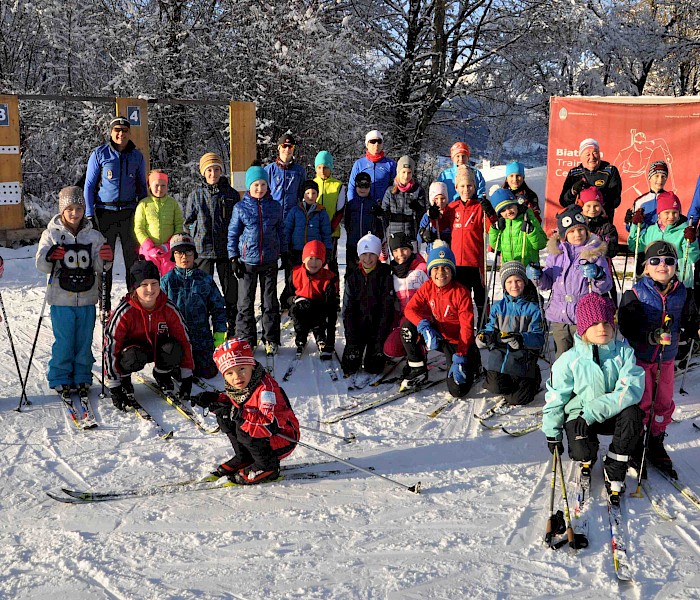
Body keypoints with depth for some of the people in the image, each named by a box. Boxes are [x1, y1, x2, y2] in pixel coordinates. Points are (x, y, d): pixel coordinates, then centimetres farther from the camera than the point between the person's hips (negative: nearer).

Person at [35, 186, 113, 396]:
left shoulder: (93, 235, 4)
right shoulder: (51, 234, -1)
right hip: (61, 299, -2)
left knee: (84, 341, 9)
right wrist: (49, 257, -26)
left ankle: (82, 377, 22)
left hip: (87, 298, 2)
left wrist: (105, 259, -20)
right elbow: (41, 266, -4)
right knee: (63, 341, 3)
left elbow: (99, 267, 2)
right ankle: (60, 379, 16)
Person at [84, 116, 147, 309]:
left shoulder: (137, 156, 8)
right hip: (105, 212, -2)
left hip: (129, 212, 2)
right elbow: (89, 185, 2)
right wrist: (90, 215, -5)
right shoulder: (99, 154, 0)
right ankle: (104, 302, 8)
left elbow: (142, 186, 16)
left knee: (133, 257, 2)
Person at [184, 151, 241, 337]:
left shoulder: (231, 194, 4)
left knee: (230, 288, 5)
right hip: (202, 250, 0)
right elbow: (188, 222, 9)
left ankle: (231, 326, 16)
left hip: (227, 249, 0)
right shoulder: (195, 195, 4)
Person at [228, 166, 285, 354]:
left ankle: (271, 339, 18)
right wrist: (233, 257, -2)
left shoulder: (275, 206, 5)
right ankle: (246, 340, 13)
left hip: (270, 261, 1)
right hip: (247, 261, -1)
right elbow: (233, 233, 4)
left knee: (270, 303, 8)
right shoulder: (240, 208, 0)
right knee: (246, 303, 3)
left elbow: (281, 230, 13)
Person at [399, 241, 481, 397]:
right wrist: (424, 327, -33)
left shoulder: (461, 293, -20)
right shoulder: (428, 287, -6)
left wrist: (460, 358, -28)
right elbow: (410, 308, -13)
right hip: (435, 335, 4)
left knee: (458, 390, -18)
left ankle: (471, 363, 17)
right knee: (407, 326, -21)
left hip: (457, 342, -4)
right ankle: (417, 370, -2)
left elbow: (467, 327, -21)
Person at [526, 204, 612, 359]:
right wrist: (537, 276, -7)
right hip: (559, 318, 3)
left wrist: (597, 275, -28)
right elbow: (547, 282, 14)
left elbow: (605, 287, -7)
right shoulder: (556, 253, 7)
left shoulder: (595, 253, -2)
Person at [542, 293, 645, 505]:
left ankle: (614, 472, -12)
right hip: (579, 416, -1)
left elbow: (631, 389, -22)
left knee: (633, 413, -32)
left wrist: (593, 412, -31)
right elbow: (555, 398, 1)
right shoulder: (570, 359, -10)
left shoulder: (624, 352, -9)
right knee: (582, 452, -29)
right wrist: (552, 434, 2)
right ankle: (587, 457, 15)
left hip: (612, 416, 1)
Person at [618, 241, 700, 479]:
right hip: (638, 357, -4)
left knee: (664, 403, 13)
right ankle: (635, 447, 21)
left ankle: (656, 445, 32)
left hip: (666, 358, 5)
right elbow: (627, 327, -21)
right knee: (641, 403, 1)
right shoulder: (635, 294, -16)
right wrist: (651, 336, -36)